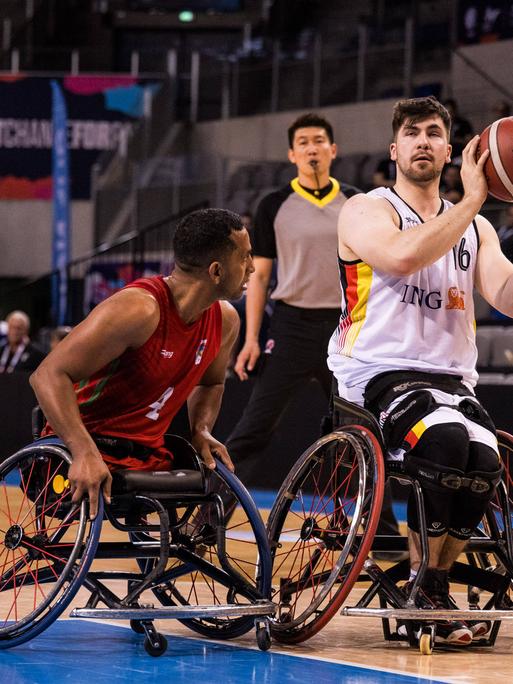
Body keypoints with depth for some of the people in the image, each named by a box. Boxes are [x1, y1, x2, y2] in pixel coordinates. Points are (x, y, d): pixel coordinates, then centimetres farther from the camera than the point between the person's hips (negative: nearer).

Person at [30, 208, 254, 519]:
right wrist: (85, 454, -36)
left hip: (148, 454, 7)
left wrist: (201, 430, 3)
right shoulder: (139, 309, -23)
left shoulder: (225, 321, 2)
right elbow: (49, 375, -25)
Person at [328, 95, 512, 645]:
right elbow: (404, 257, -20)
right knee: (445, 438, -34)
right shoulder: (366, 210, 4)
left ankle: (433, 586, -6)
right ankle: (423, 590, -16)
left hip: (452, 378, 5)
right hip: (379, 374, -4)